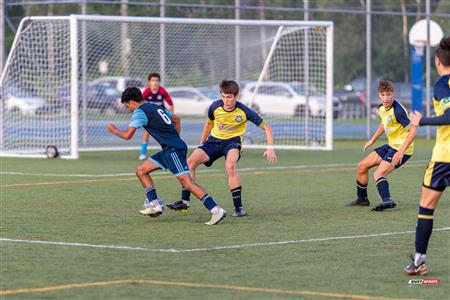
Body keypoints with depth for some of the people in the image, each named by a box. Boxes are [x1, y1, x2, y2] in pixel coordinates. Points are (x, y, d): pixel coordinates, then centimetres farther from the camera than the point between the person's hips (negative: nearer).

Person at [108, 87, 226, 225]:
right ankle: (154, 204, 9)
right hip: (169, 150, 9)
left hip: (173, 150, -9)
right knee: (141, 170, 13)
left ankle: (216, 210, -23)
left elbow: (127, 135, -11)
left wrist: (114, 130, 8)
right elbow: (176, 119, 34)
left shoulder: (139, 112, -6)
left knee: (186, 182, -17)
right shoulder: (155, 107, 22)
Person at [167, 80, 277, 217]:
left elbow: (266, 127, -10)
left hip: (232, 141, -4)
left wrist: (270, 148, -22)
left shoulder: (244, 111, -18)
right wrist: (201, 144, 16)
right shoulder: (215, 106, -10)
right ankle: (184, 202, -6)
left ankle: (239, 208, -26)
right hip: (214, 140, 4)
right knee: (190, 161, -16)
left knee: (230, 166, -35)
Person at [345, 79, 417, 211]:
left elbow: (413, 130, -27)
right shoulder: (382, 108, 3)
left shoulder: (397, 111, -24)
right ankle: (362, 199, 27)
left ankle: (387, 200, -42)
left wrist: (401, 151, -32)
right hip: (391, 145, 9)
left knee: (378, 174, -25)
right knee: (362, 167, 12)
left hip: (402, 149, -9)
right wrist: (372, 140, 25)